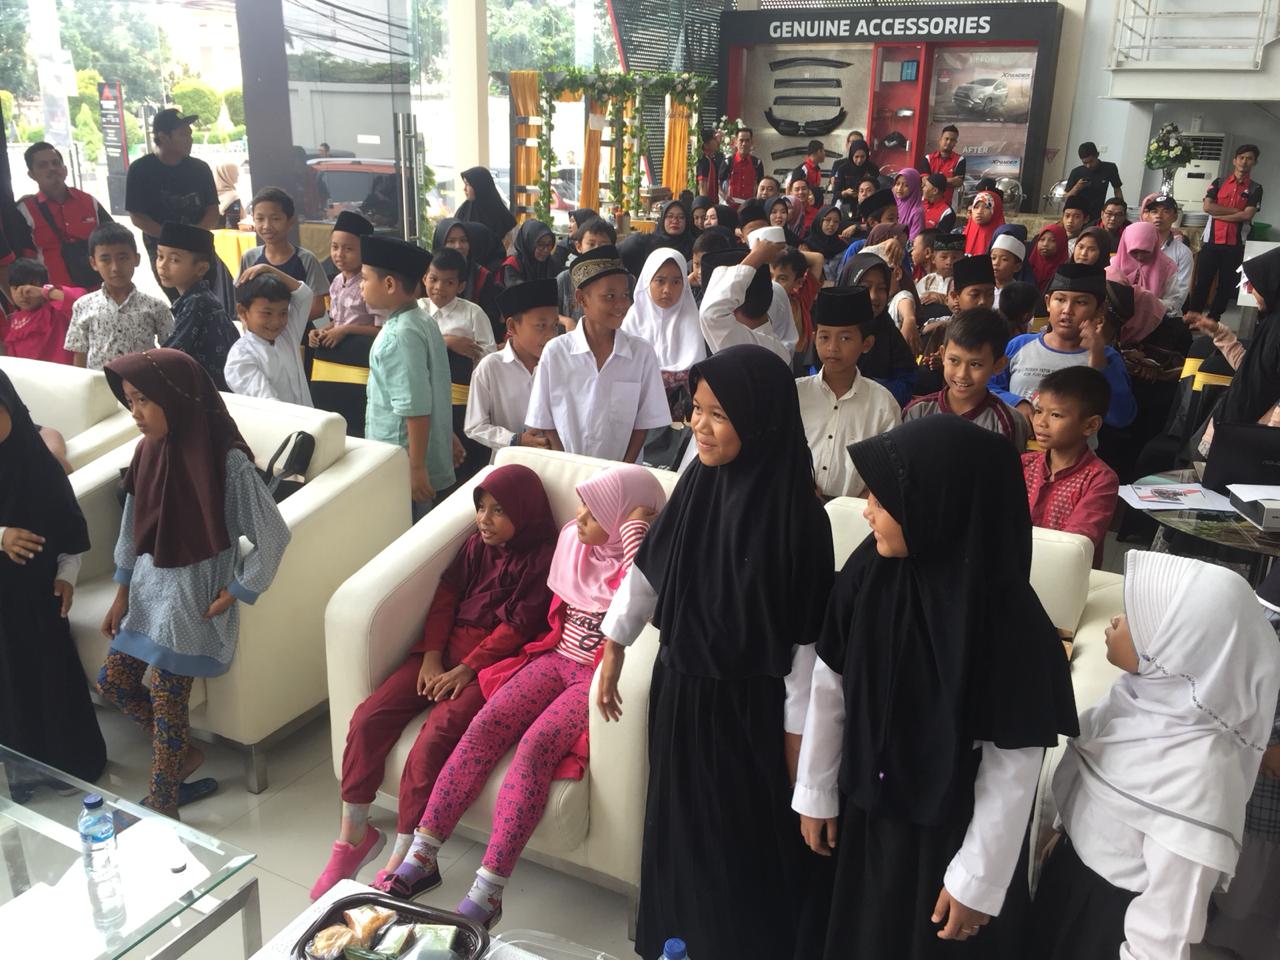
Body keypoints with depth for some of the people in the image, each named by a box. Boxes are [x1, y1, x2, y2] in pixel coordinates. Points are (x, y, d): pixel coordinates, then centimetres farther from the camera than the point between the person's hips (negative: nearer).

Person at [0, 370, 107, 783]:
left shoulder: (37, 458, -10)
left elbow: (71, 522, 0)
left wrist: (66, 574, -5)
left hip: (38, 587, 0)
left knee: (57, 670, 9)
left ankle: (77, 761, 27)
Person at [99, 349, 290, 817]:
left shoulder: (226, 460, -23)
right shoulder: (148, 450, -3)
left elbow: (273, 536, -18)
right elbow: (132, 526, 9)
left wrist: (236, 593, -14)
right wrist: (122, 594, 11)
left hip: (195, 596, -7)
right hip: (148, 588, 7)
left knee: (167, 699, 1)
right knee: (114, 681, 12)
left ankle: (161, 806, 21)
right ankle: (184, 755, 32)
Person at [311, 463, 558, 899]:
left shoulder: (543, 559, -5)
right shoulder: (477, 545, 14)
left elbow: (518, 627, -10)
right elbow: (445, 598, 9)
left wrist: (466, 669, -15)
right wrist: (432, 656, -5)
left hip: (491, 661, -6)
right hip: (445, 648, 6)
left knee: (433, 740, -27)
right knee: (367, 719, -11)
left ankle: (402, 858, -14)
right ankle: (353, 834, 4)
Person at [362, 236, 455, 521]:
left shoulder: (400, 335, -21)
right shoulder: (422, 321, 9)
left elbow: (415, 408, -24)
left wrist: (416, 468, -21)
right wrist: (447, 436, 27)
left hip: (403, 466, -9)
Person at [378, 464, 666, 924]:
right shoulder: (573, 537, 8)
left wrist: (633, 531, -28)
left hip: (599, 677, -6)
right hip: (556, 659, 6)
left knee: (535, 746, -26)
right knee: (486, 724, -16)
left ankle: (487, 892, -23)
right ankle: (422, 856, -12)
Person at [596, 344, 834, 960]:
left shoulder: (795, 513, -22)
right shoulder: (698, 480, -5)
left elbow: (806, 634, -17)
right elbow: (650, 564, 6)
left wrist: (796, 733, -12)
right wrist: (613, 648, 11)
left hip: (748, 705, -5)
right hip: (679, 687, 6)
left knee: (746, 843, 12)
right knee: (680, 827, 21)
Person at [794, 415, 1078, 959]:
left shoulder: (1008, 620, -26)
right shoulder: (867, 572, -13)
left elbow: (1014, 766, -18)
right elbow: (829, 685, -2)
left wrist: (977, 880, -11)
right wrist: (815, 792, 6)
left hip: (948, 834, -4)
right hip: (864, 810, 4)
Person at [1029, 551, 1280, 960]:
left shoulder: (1197, 767, -34)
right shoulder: (1141, 691, -10)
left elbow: (1172, 907, -27)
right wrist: (1062, 837, 18)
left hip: (1115, 910, -6)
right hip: (1071, 869, 7)